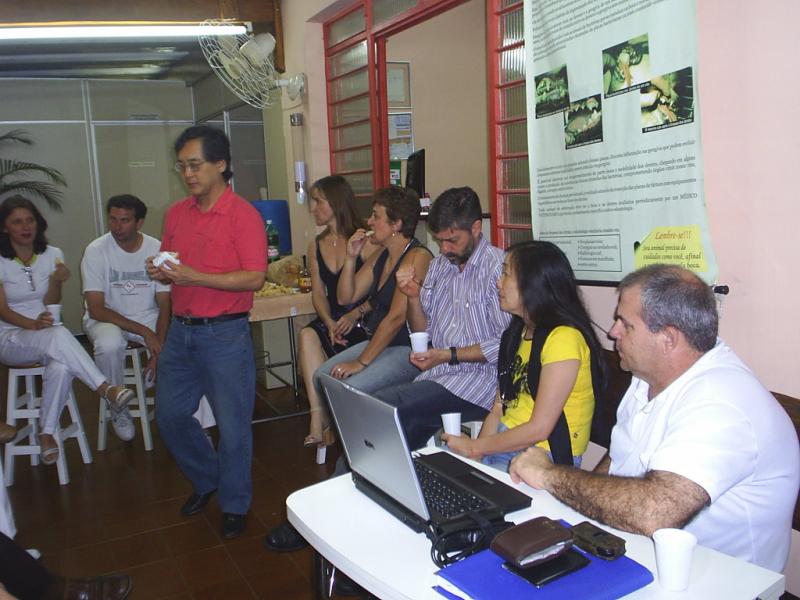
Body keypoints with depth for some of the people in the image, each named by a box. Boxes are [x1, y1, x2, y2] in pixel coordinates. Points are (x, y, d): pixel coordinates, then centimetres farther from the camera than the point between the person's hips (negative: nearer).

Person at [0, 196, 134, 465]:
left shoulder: (52, 255, 4)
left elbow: (50, 305, 1)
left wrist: (56, 282, -20)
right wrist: (33, 324, -29)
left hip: (46, 335, 3)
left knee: (62, 367, -34)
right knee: (59, 336, -38)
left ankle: (47, 432, -17)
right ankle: (107, 389, -36)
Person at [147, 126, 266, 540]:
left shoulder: (243, 215, -11)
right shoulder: (175, 214, 10)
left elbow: (255, 278, -18)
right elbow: (170, 268, 18)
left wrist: (194, 276, -22)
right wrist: (160, 273, -6)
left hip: (224, 334, -7)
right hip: (180, 331, 7)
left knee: (232, 425, 3)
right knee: (170, 415, 15)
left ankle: (234, 505, 23)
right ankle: (206, 480, 39)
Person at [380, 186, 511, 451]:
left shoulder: (500, 267, -11)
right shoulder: (439, 265, 13)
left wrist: (449, 355, -15)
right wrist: (414, 297, -1)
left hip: (479, 378, -6)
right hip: (437, 376, 6)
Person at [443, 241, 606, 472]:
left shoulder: (563, 338, -16)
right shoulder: (516, 333, 12)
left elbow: (539, 429, -17)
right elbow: (497, 410, 9)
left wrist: (475, 448, -9)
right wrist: (474, 455, -6)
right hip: (504, 444, 7)